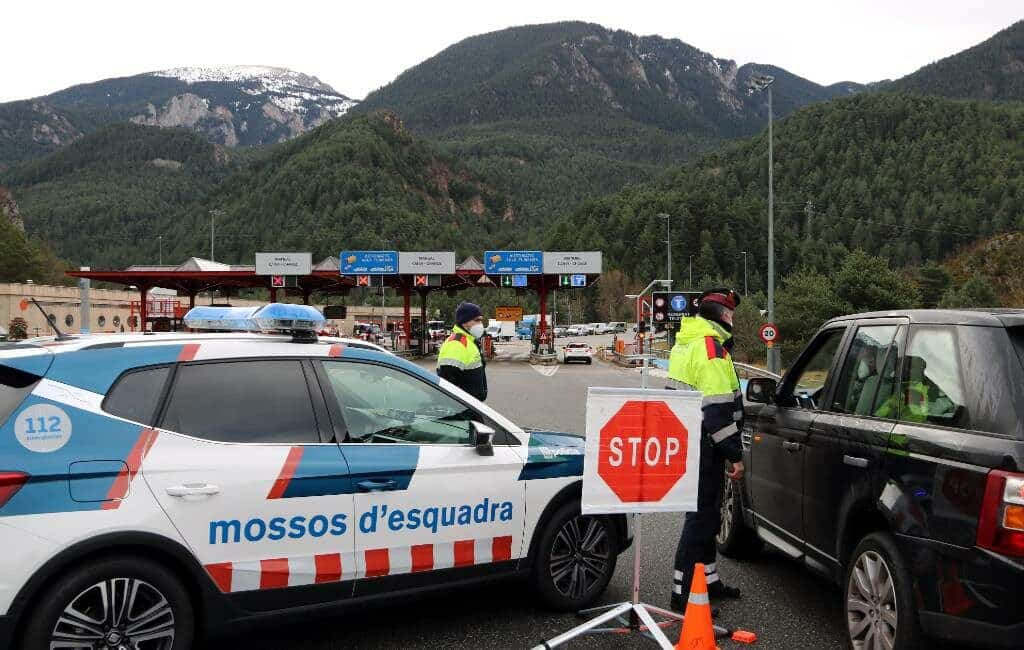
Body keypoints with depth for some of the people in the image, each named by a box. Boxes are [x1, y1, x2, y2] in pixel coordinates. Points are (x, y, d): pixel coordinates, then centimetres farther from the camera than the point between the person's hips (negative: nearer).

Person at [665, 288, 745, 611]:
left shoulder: (686, 342, 15)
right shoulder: (711, 346, -17)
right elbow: (718, 408, -22)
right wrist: (734, 454, -18)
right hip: (703, 447, -10)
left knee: (705, 513, 20)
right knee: (702, 516, -4)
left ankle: (708, 580, 32)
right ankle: (683, 593, 1)